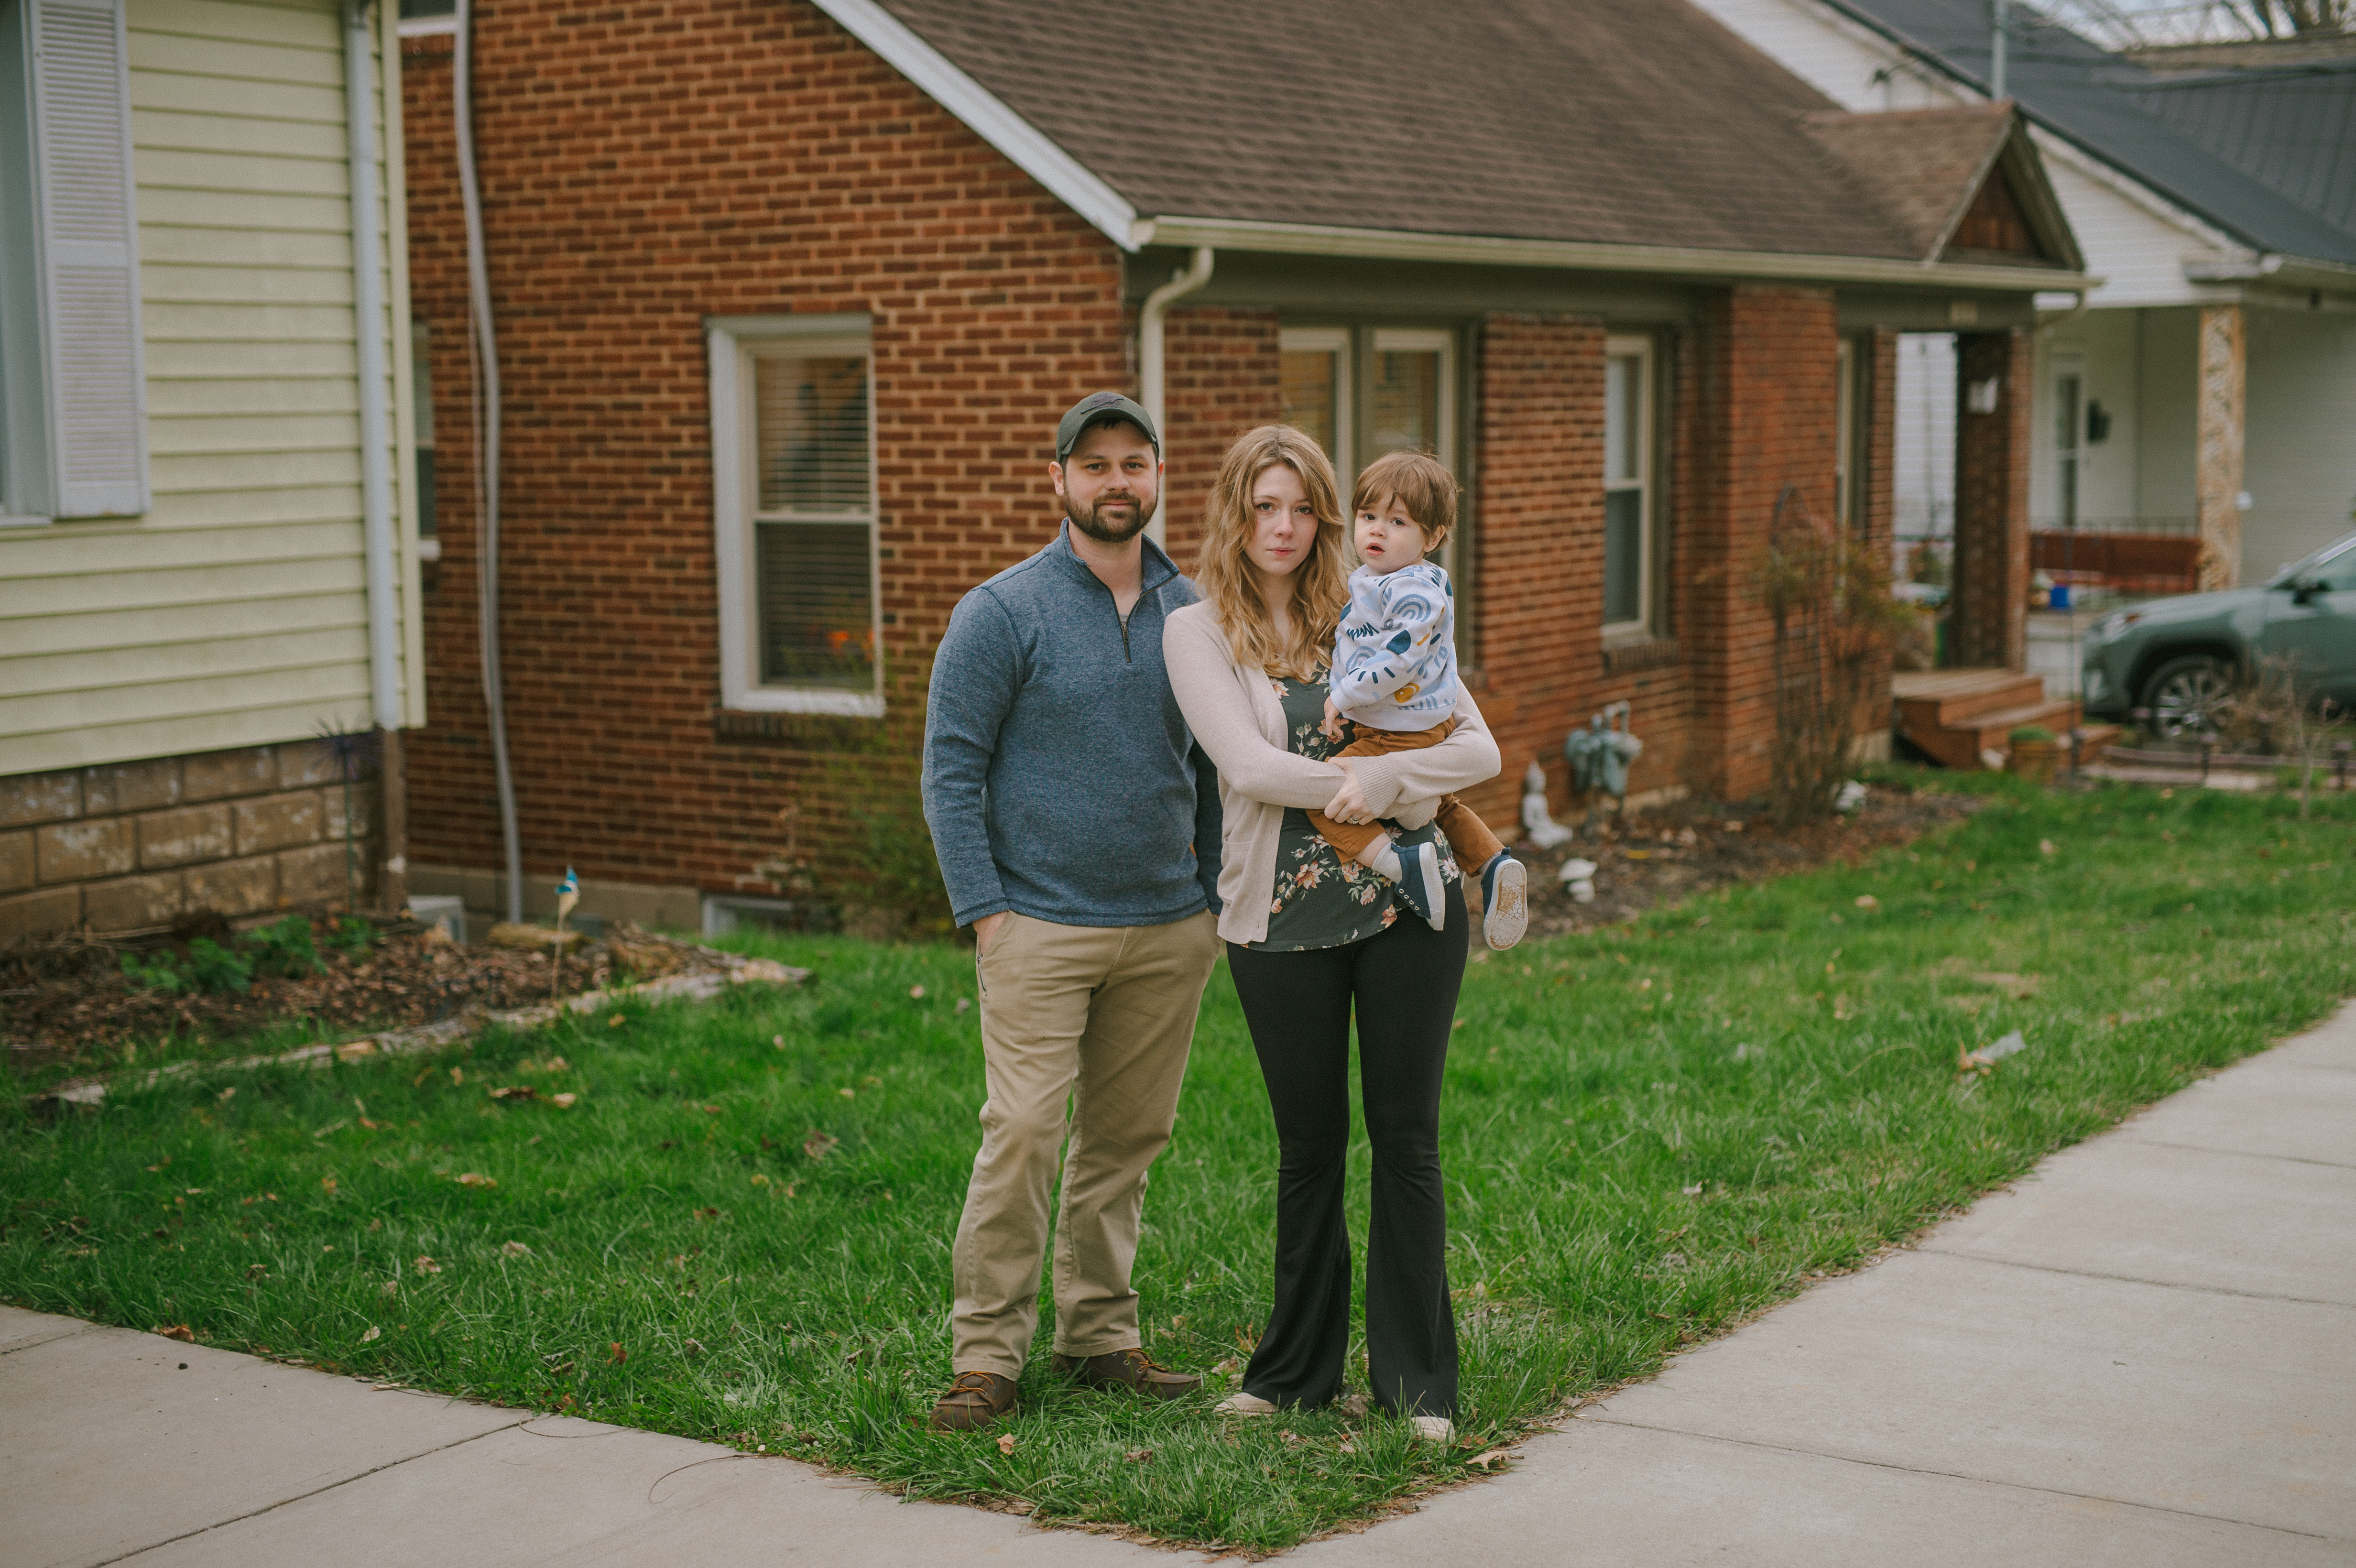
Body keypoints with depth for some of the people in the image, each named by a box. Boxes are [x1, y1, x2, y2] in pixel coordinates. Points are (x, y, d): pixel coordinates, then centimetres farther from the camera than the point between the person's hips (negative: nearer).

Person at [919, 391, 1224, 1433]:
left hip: (1169, 927, 5)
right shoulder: (1002, 614, -5)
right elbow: (951, 771, -5)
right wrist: (982, 912, -11)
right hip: (1043, 927, -5)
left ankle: (1099, 1335, 21)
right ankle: (987, 1354, 0)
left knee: (1127, 1139, 10)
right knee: (1022, 1135, -9)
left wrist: (1216, 896, 10)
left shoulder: (1190, 613, 9)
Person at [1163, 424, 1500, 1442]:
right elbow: (1246, 765, -12)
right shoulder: (1197, 631, 2)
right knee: (1309, 1145, 7)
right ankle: (1297, 1369, 23)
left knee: (1407, 1137, 3)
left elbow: (1479, 749, 1)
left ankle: (1417, 1379, 12)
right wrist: (1356, 786, -12)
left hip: (1406, 901, 1)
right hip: (1282, 919, -1)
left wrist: (1383, 778, -16)